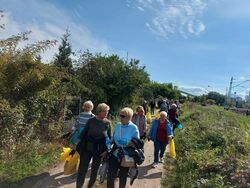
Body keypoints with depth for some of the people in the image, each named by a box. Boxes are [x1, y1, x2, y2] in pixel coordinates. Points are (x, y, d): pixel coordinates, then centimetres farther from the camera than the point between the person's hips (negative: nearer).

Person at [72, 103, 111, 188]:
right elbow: (83, 133, -1)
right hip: (87, 148, -1)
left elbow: (109, 138, -1)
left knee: (94, 170, 17)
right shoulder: (91, 121, -9)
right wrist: (76, 144, -6)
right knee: (82, 169, 0)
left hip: (100, 150, 1)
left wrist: (106, 151, -6)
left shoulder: (108, 123, -8)